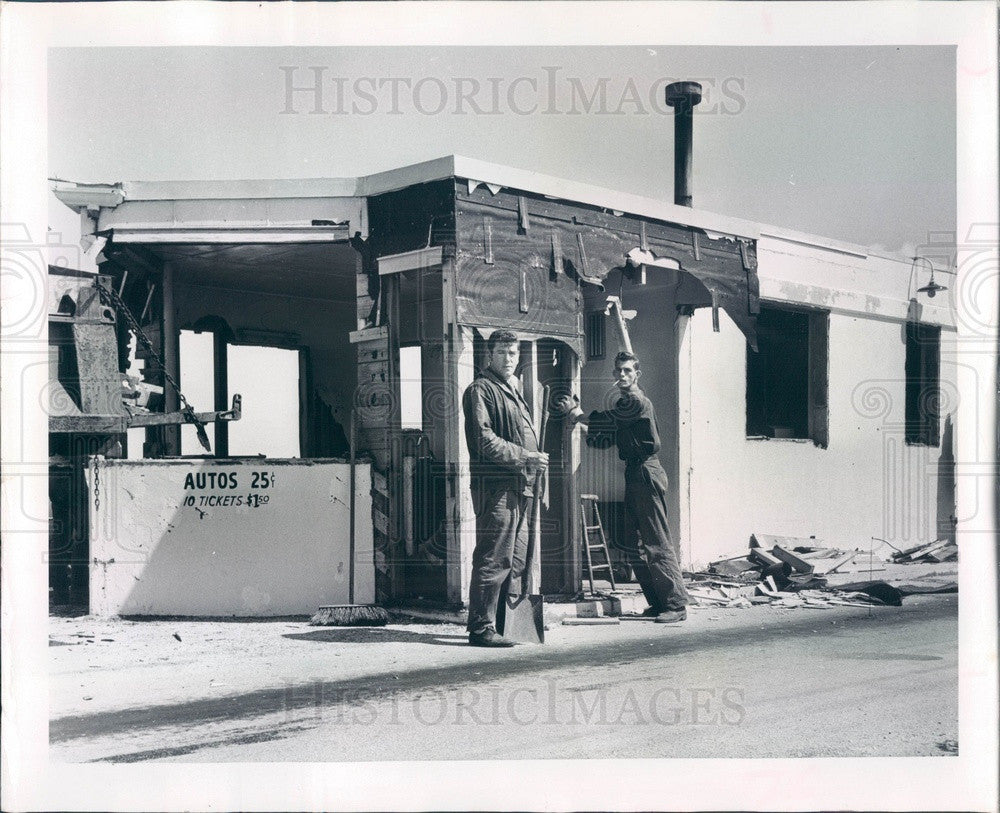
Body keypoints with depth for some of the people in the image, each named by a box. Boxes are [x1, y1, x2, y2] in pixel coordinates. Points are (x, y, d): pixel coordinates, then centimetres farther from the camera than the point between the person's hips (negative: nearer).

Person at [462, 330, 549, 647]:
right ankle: (482, 627, -4)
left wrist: (534, 461, 15)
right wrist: (527, 457, -17)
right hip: (495, 486, -9)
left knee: (516, 559, 13)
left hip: (518, 487, 10)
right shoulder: (481, 390, -6)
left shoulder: (513, 390, 24)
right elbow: (485, 441, -16)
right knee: (493, 559, -9)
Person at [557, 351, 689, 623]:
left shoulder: (637, 401, -11)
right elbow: (605, 439, 18)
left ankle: (676, 604, -6)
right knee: (635, 544, 10)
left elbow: (606, 421, -9)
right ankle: (658, 602, 16)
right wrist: (579, 421, 7)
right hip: (634, 475, 10)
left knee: (657, 543, -9)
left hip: (646, 473, -10)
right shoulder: (623, 403, 19)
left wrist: (577, 414, 5)